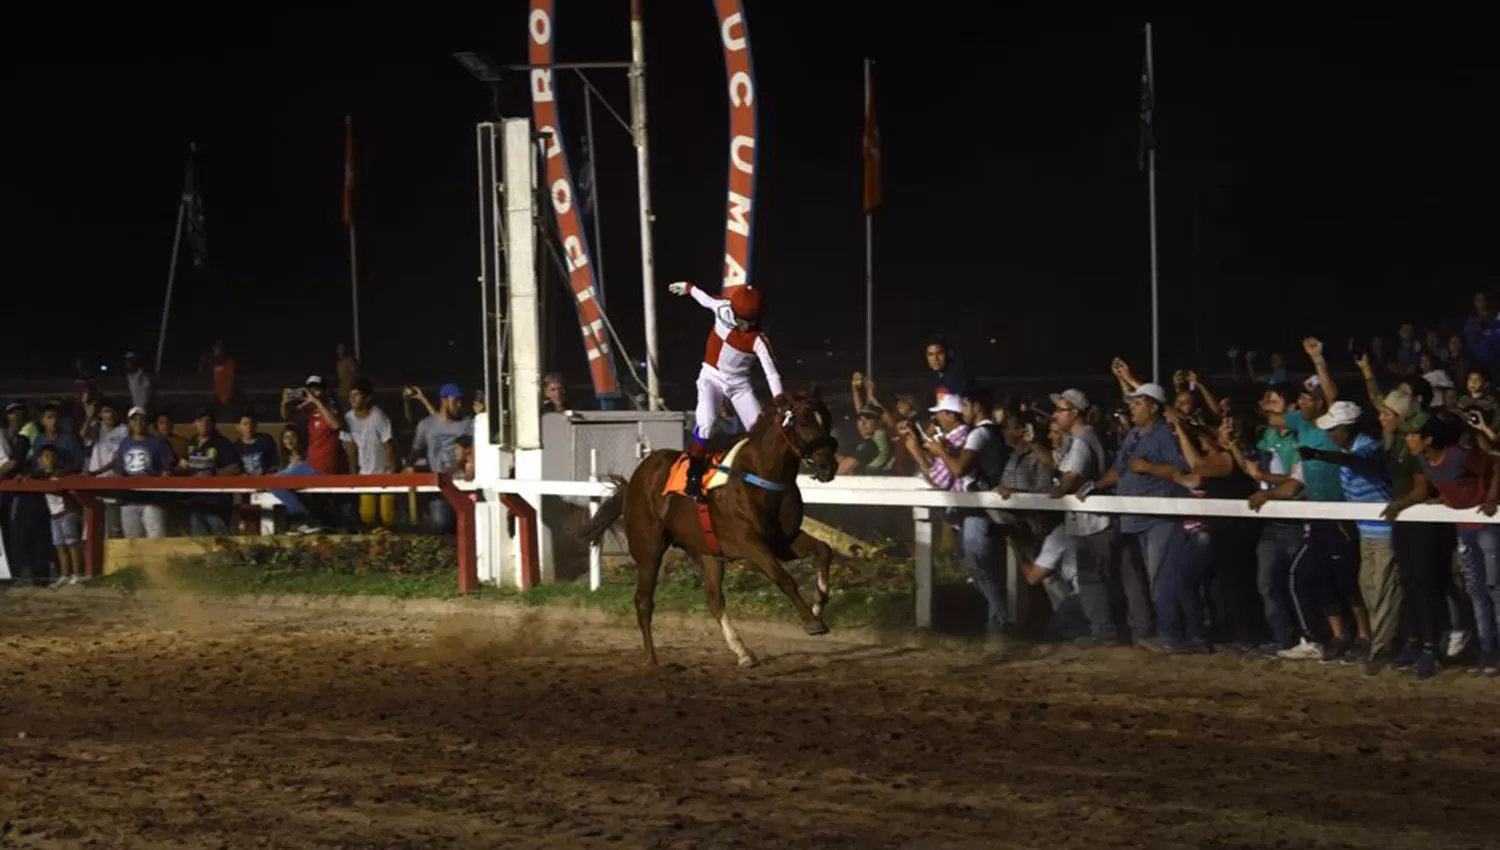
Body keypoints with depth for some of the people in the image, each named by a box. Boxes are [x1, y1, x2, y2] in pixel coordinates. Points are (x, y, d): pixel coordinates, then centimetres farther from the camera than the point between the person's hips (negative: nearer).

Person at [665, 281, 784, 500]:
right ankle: (693, 478, -18)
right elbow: (706, 299, 8)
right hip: (712, 377, -1)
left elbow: (772, 374, -24)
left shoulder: (758, 340, -21)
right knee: (705, 423, -21)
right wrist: (687, 288, 24)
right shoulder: (723, 309, -16)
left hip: (740, 383, 1)